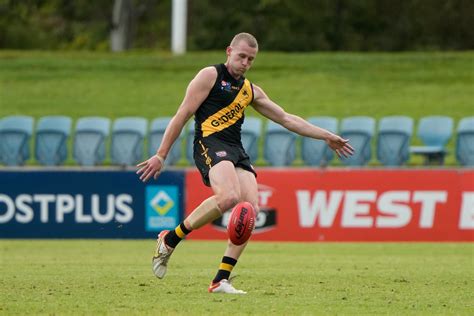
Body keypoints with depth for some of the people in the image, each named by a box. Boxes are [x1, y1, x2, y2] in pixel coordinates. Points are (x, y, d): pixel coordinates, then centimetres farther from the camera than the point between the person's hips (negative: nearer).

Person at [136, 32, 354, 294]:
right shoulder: (210, 76, 5)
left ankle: (221, 280, -12)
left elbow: (287, 119, 31)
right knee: (229, 196, -33)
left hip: (237, 151, 7)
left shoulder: (251, 91, 25)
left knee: (250, 209, -14)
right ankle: (169, 240, -16)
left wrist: (326, 137, 27)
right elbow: (182, 115, 1)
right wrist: (161, 155, -4)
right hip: (209, 143, -7)